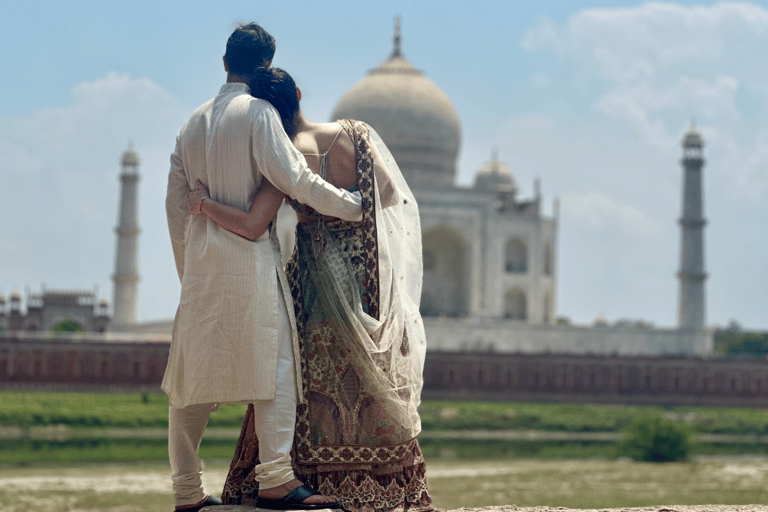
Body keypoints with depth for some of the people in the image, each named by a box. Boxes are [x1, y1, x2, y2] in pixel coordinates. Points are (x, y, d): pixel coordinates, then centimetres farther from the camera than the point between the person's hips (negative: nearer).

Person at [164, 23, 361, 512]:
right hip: (250, 254, -7)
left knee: (195, 377, 8)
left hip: (201, 263, 7)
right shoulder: (258, 112, -3)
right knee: (274, 361, -10)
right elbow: (290, 175, -13)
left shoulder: (194, 123, 18)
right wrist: (351, 205, -5)